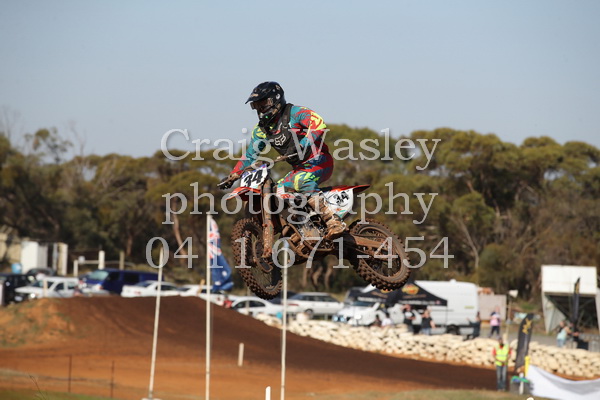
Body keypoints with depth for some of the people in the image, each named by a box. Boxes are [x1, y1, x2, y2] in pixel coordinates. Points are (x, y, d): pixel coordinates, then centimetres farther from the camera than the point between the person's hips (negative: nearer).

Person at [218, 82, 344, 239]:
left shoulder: (294, 112, -8)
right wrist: (232, 177, 14)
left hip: (318, 161, -9)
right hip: (299, 167, 9)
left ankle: (334, 221, -43)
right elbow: (250, 155, 23)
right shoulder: (262, 128, 15)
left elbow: (319, 124, -25)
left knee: (302, 182, -35)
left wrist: (303, 146, -38)